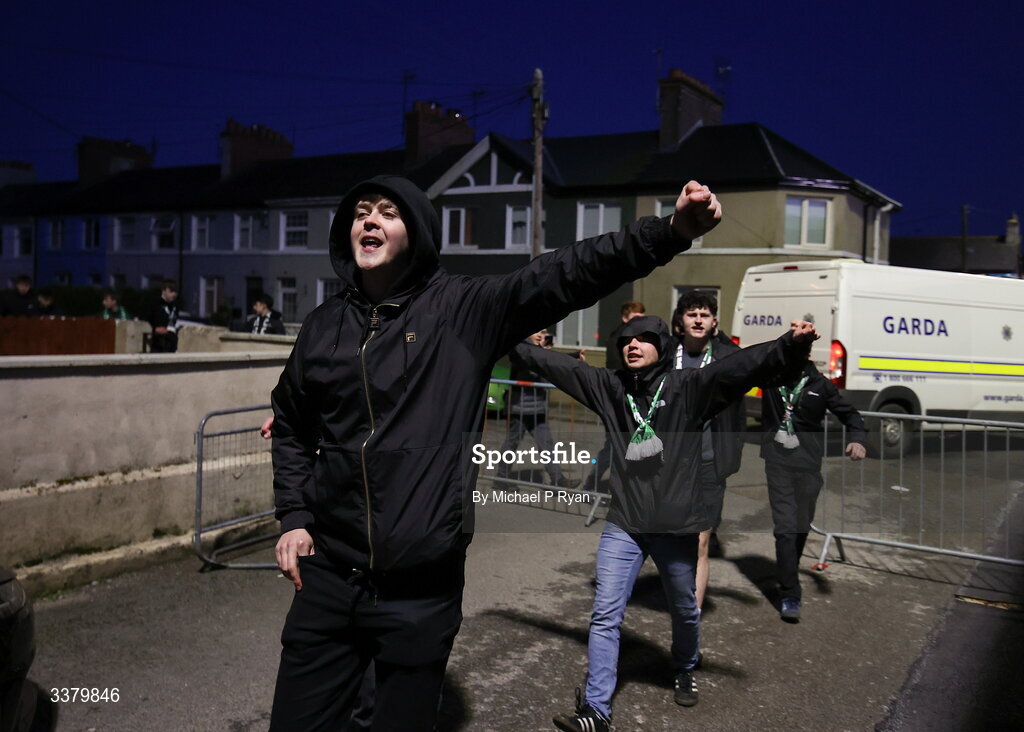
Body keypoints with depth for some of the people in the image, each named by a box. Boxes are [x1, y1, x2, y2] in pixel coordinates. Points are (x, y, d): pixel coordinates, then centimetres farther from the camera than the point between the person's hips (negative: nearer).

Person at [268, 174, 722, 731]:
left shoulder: (463, 308, -5)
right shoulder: (324, 325, 6)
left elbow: (565, 274, -17)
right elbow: (291, 426, 18)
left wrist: (670, 231, -29)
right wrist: (293, 517, 9)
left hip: (422, 586, -3)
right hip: (329, 574, 3)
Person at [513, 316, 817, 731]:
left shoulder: (689, 387, -7)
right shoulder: (608, 387, 3)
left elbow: (743, 365, -19)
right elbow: (554, 365, 8)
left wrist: (793, 345, -34)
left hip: (678, 526, -1)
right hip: (623, 526, 1)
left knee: (685, 612, 19)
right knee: (605, 614, -2)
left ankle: (685, 672, 49)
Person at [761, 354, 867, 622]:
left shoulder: (820, 384, 0)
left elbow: (850, 414, 6)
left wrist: (858, 439, -12)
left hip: (808, 462, 1)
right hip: (777, 461, -1)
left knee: (802, 526, 11)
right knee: (785, 526, -9)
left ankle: (787, 576, 35)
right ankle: (789, 596, -5)